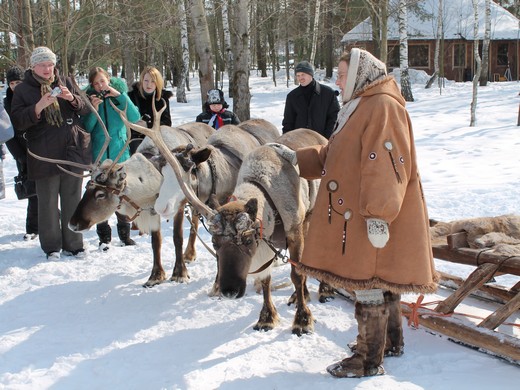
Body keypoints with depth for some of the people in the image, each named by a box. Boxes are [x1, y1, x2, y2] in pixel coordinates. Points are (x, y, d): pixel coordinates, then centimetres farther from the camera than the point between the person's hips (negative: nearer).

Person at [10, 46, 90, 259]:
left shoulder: (66, 82, 9)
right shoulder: (23, 89, 2)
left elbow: (85, 109, 10)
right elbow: (17, 122, -5)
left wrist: (72, 99, -11)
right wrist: (39, 107, -20)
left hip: (72, 152, 2)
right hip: (44, 157, -2)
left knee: (72, 201, 7)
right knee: (48, 203, 1)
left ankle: (73, 244, 17)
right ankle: (51, 246, 12)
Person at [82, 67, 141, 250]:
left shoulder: (119, 96, 3)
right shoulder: (89, 99, 2)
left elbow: (134, 117, -11)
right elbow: (86, 128, -4)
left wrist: (120, 95, -17)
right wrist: (94, 109, -18)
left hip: (120, 153, 0)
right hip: (98, 156, 0)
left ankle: (124, 233, 18)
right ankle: (104, 237, 9)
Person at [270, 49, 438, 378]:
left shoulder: (383, 107, -16)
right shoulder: (362, 107, 18)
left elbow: (384, 166, -25)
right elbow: (335, 156, 24)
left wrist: (378, 214, -29)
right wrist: (297, 158, 18)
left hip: (374, 218, -11)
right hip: (358, 213, 11)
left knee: (369, 283, -4)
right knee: (382, 279, 19)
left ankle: (370, 360, 5)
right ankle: (392, 341, 33)